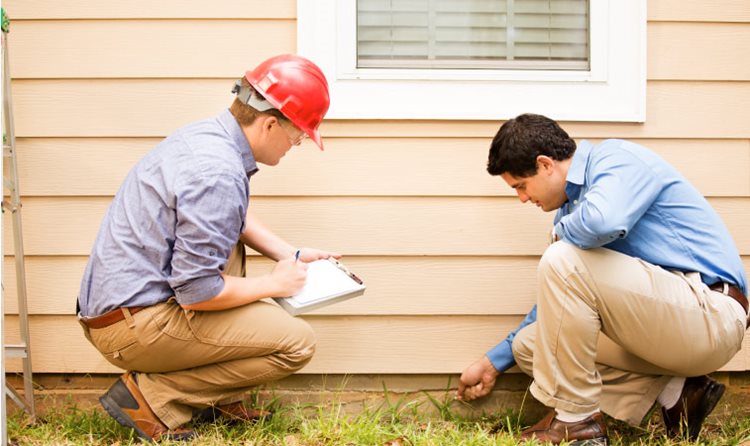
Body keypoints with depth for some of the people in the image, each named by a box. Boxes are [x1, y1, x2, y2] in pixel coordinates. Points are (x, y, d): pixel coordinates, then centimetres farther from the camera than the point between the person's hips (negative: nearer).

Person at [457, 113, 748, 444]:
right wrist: (493, 363, 25)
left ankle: (575, 419, -11)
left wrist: (562, 231, -10)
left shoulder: (618, 158, -10)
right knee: (529, 344, 8)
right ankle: (673, 393, 3)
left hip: (711, 315, -10)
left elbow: (604, 222, -34)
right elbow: (555, 299, 22)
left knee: (563, 261, -23)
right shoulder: (574, 203, 15)